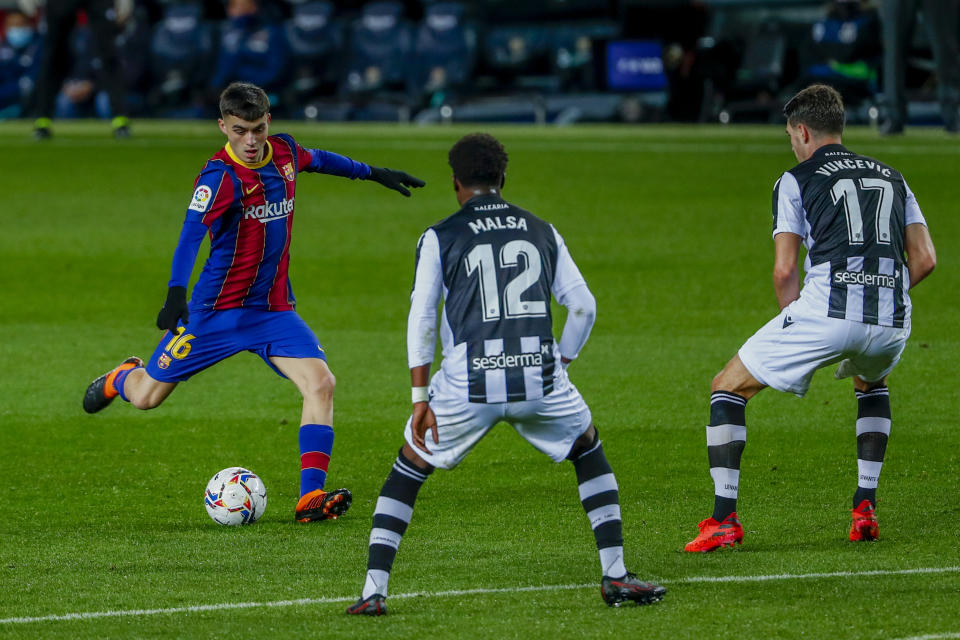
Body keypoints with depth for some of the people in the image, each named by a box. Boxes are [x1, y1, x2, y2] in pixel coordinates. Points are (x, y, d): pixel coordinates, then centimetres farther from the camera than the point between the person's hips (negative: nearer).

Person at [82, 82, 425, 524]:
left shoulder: (284, 153, -1)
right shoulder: (220, 176, -22)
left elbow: (319, 160, 24)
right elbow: (192, 233, -35)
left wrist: (372, 173, 37)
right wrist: (176, 293, -50)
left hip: (274, 310, 5)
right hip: (218, 310, -5)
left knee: (320, 383, -18)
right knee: (147, 397, 6)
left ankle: (311, 497, -18)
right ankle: (122, 378, 45)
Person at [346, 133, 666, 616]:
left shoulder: (439, 238, 8)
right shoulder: (541, 232, 16)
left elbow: (421, 321, 1)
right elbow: (583, 307, 13)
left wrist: (420, 399, 3)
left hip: (468, 383, -2)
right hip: (539, 378, 2)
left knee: (408, 470, 16)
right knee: (589, 453, 27)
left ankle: (373, 590, 6)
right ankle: (616, 576, 19)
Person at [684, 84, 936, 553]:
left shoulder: (796, 180, 9)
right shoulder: (890, 177, 23)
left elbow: (784, 271, 1)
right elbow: (925, 258, 16)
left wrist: (796, 317, 17)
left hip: (826, 308, -5)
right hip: (891, 321, 5)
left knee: (728, 388, 12)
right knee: (871, 383, 40)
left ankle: (724, 519, 2)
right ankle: (865, 508, 26)